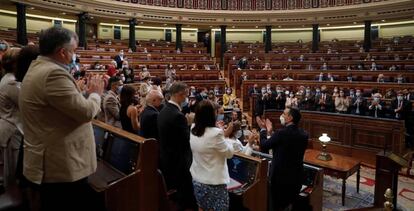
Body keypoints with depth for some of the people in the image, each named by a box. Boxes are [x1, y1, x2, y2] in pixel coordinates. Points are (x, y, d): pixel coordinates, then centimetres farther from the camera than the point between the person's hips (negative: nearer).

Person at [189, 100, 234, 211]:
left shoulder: (193, 130, -3)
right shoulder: (216, 133, -26)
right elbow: (229, 153, -12)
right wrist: (226, 136, -2)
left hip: (197, 180, 7)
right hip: (214, 182, -7)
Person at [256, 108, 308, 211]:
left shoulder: (281, 133, -24)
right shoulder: (304, 134, -3)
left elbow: (263, 147, -12)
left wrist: (263, 129, 2)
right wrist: (270, 132, 12)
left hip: (281, 176, -6)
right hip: (297, 175, 6)